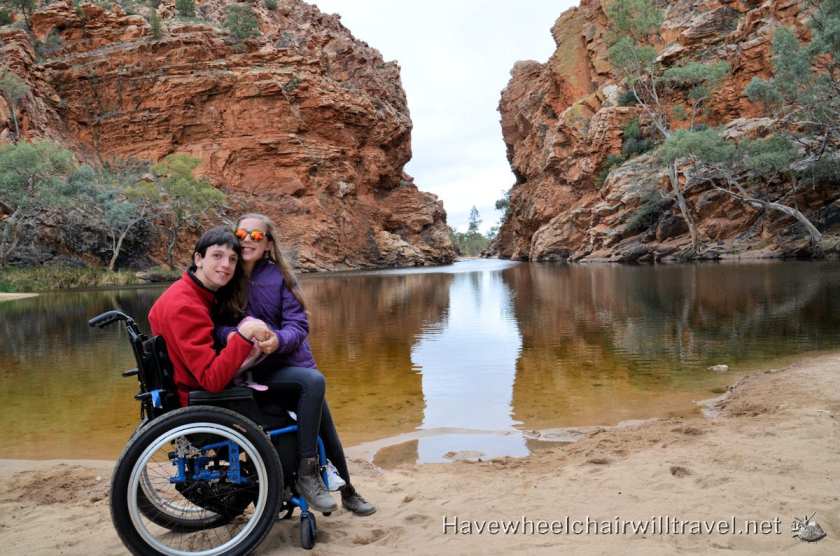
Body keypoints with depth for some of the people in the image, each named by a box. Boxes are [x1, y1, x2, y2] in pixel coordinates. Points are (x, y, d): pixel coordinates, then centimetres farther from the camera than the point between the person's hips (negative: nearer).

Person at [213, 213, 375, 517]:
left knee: (325, 425, 4)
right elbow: (215, 324, -6)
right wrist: (229, 335, -29)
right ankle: (307, 474, -21)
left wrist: (279, 340, -27)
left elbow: (299, 324, -6)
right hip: (254, 369, -3)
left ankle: (346, 489, 25)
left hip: (292, 360, 4)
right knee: (314, 381, -29)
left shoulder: (279, 275, 2)